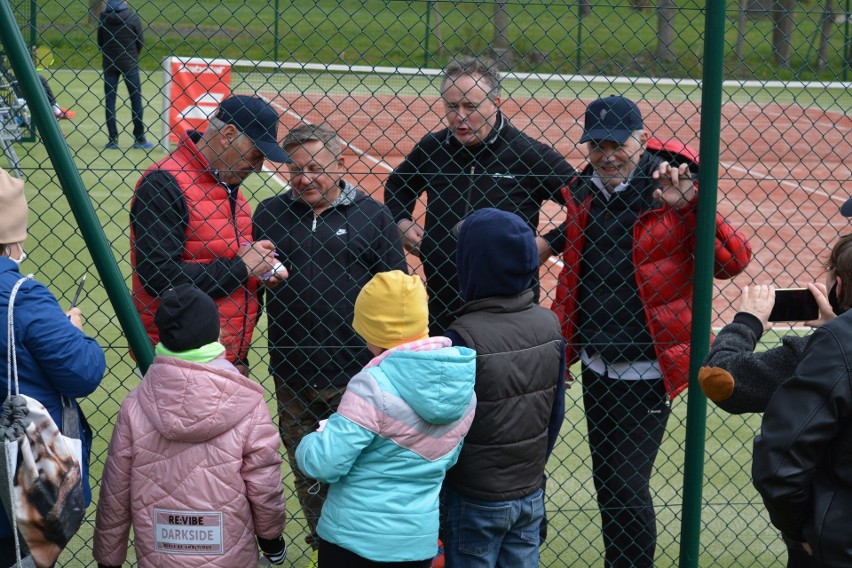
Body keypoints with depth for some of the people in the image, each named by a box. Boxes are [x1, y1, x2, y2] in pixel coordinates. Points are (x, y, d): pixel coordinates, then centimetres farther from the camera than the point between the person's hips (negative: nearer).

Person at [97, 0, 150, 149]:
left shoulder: (103, 17, -4)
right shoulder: (132, 17, -10)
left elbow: (100, 41, 4)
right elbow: (141, 40, -3)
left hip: (109, 63, 2)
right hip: (129, 63, -2)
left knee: (109, 99, 7)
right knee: (136, 98, 8)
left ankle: (112, 139, 4)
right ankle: (139, 139, 9)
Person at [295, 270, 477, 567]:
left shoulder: (373, 386, -24)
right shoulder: (463, 384, -2)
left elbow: (324, 464, -21)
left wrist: (310, 444, 0)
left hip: (356, 537, -5)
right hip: (419, 540, 6)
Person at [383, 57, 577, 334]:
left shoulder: (530, 154, -8)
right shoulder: (431, 148, 4)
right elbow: (396, 185, 25)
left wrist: (547, 243, -10)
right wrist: (402, 222, 8)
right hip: (442, 304, 4)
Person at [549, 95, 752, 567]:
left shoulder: (666, 194, -12)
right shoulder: (583, 196, 6)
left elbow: (734, 260, -21)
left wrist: (689, 205, -30)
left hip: (646, 372, -6)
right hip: (596, 367, 6)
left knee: (627, 488, -4)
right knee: (606, 484, 18)